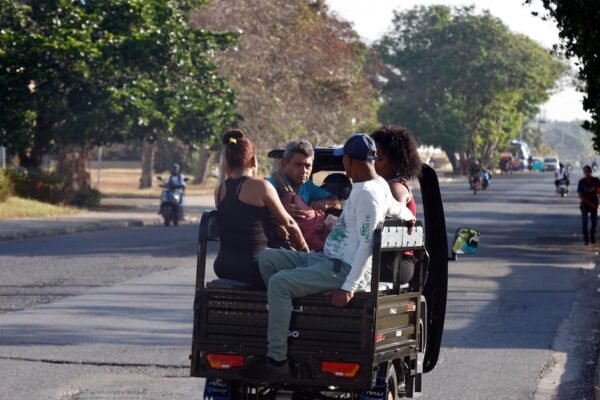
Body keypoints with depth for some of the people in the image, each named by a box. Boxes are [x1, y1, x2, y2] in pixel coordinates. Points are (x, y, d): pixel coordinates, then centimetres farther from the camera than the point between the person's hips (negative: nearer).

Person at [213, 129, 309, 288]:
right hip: (252, 267, -7)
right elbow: (288, 223, 3)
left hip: (223, 268, 7)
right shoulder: (260, 186, -9)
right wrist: (304, 248, 17)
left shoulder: (219, 191, 7)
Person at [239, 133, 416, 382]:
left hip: (344, 269, -11)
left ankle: (277, 360, -26)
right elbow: (403, 213, 22)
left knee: (279, 282, -26)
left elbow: (367, 245, -21)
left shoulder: (367, 193, -16)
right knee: (267, 258, 6)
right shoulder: (378, 184, 14)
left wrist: (348, 287, -24)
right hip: (326, 259, 11)